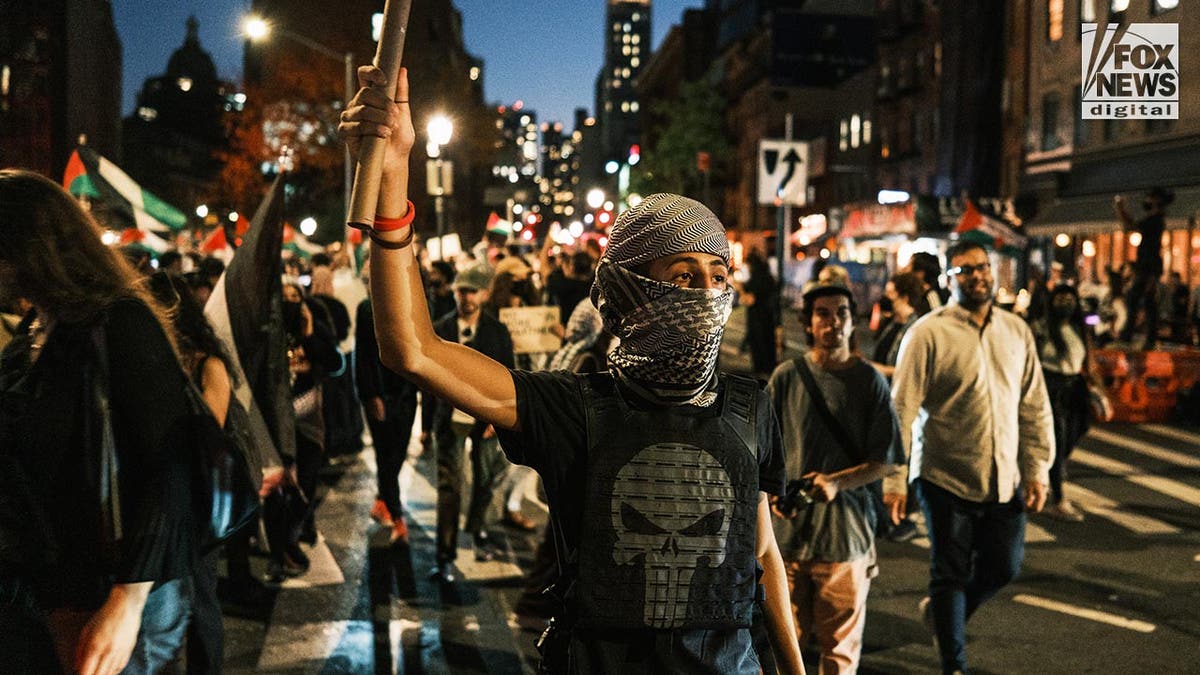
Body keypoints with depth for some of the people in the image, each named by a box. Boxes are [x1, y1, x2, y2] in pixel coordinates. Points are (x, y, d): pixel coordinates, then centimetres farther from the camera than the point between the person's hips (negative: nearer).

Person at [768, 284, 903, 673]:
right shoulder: (787, 376, 3)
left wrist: (837, 482, -15)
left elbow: (885, 461, 0)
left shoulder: (870, 382, 1)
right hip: (788, 527, 1)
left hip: (847, 528, 0)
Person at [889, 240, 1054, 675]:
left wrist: (1037, 470, 6)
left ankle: (941, 611, 40)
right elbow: (902, 410, -12)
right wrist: (893, 479, -15)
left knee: (1004, 567, 13)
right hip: (946, 477, -5)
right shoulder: (928, 333, -10)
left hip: (1004, 480, 5)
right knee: (950, 574, 5)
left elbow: (1035, 407, 11)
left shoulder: (1016, 331, 6)